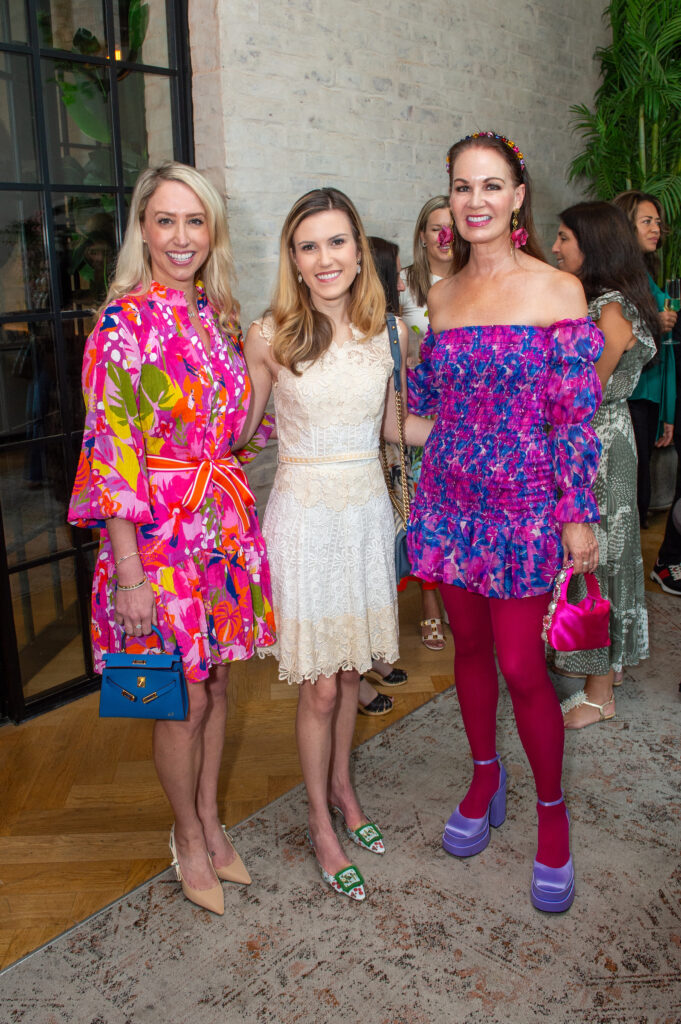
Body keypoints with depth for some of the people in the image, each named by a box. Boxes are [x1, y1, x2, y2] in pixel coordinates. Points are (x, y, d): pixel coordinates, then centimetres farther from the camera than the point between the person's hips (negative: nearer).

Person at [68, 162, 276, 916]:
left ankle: (211, 820, 37)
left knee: (218, 682, 17)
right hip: (160, 534, -6)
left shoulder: (219, 315, 7)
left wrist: (237, 515, 11)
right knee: (184, 699, 7)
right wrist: (130, 574, -18)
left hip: (225, 526, 6)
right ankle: (188, 838, 31)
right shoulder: (124, 322, -13)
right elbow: (110, 454, -16)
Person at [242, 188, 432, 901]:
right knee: (319, 686, 3)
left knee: (351, 669, 16)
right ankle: (321, 823, 25)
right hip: (306, 514, -4)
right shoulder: (270, 336, -9)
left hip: (368, 509, 4)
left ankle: (342, 787, 40)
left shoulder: (379, 333, 3)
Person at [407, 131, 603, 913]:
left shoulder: (557, 290, -6)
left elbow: (575, 411, -7)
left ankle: (551, 811, 23)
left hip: (524, 503, -4)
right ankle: (485, 777, 37)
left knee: (520, 665, -2)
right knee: (469, 645, 15)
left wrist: (578, 515, -9)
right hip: (451, 496, 5)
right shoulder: (439, 297, 8)